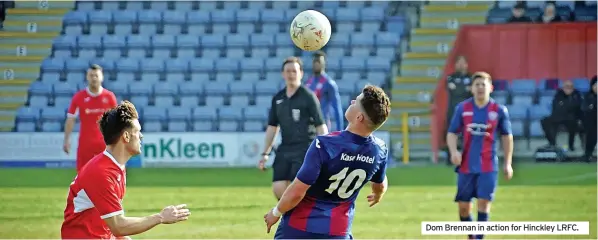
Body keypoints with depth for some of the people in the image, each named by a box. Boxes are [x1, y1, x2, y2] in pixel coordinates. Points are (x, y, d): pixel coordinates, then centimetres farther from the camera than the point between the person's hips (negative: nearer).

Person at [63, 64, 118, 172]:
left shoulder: (109, 96, 1)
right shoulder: (79, 97, 0)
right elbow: (70, 119, 2)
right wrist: (67, 140, -5)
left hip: (105, 143, 0)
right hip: (85, 142, 0)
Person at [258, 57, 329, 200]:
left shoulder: (308, 97, -6)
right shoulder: (278, 98, 11)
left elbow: (320, 126, -7)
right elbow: (272, 127, 18)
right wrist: (265, 154, 15)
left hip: (304, 150, -5)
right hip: (284, 149, 5)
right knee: (278, 188, -3)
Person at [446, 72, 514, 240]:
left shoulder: (499, 110, -2)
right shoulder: (462, 108, 0)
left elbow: (507, 136, 8)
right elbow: (452, 133, 5)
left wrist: (508, 163, 7)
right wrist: (453, 151, -15)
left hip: (488, 166, -2)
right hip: (466, 165, 2)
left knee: (484, 202, -11)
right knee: (463, 206, 6)